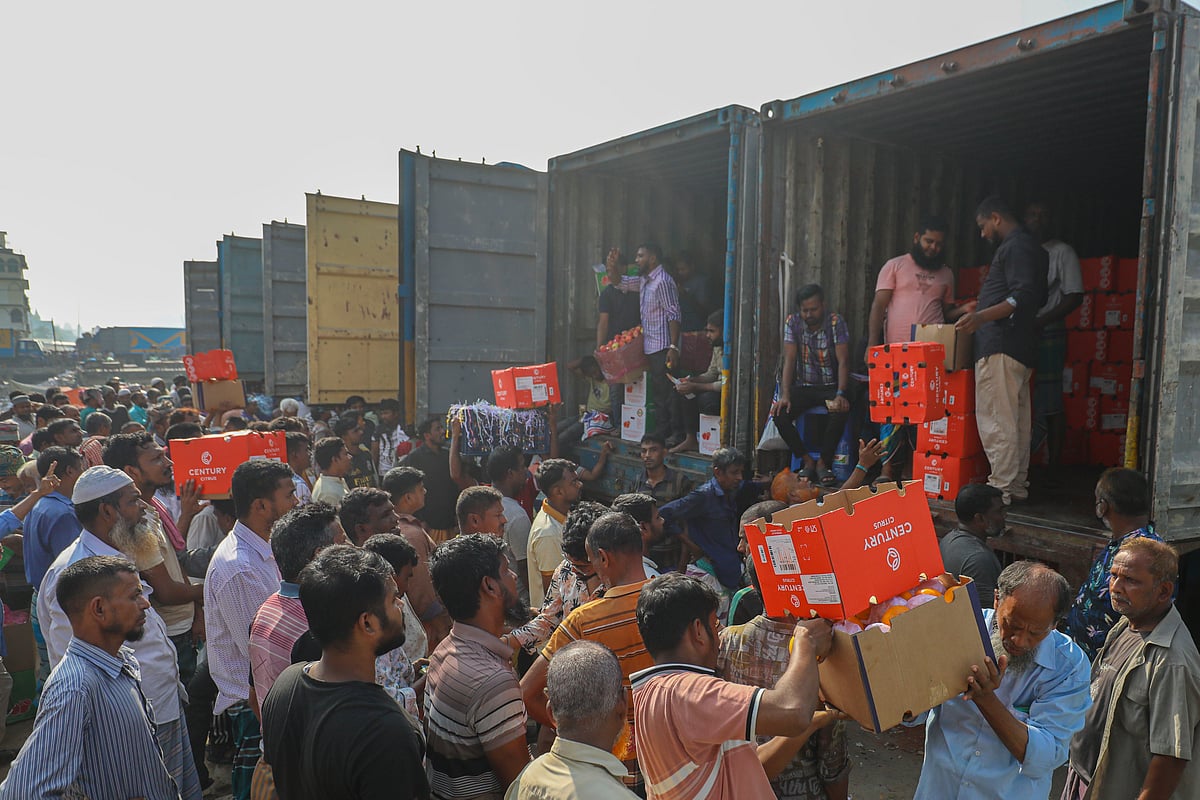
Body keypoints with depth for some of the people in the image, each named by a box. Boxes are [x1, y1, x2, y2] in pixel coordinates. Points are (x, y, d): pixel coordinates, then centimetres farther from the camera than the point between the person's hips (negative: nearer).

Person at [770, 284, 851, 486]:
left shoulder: (836, 322, -8)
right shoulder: (792, 322, -2)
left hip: (831, 385, -2)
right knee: (779, 413, -24)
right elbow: (789, 360, -6)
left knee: (841, 410, -34)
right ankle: (808, 461, -9)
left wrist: (840, 394, -29)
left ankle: (823, 462, -16)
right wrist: (785, 395, -18)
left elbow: (843, 361, -14)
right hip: (803, 386, 2)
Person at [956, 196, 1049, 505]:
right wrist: (981, 313, 35)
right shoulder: (1031, 247, 22)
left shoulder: (1015, 247, -10)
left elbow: (1024, 296, -22)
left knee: (995, 420, -10)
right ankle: (1017, 486, 19)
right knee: (1016, 419, 13)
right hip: (1021, 348, 11)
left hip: (1001, 346, -11)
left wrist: (983, 316, -33)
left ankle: (1002, 488, -9)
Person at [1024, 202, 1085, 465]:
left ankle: (1053, 464, 1)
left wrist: (1040, 322, -16)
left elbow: (1075, 296, -5)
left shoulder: (1062, 252, 2)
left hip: (1047, 335, -5)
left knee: (1050, 406, -4)